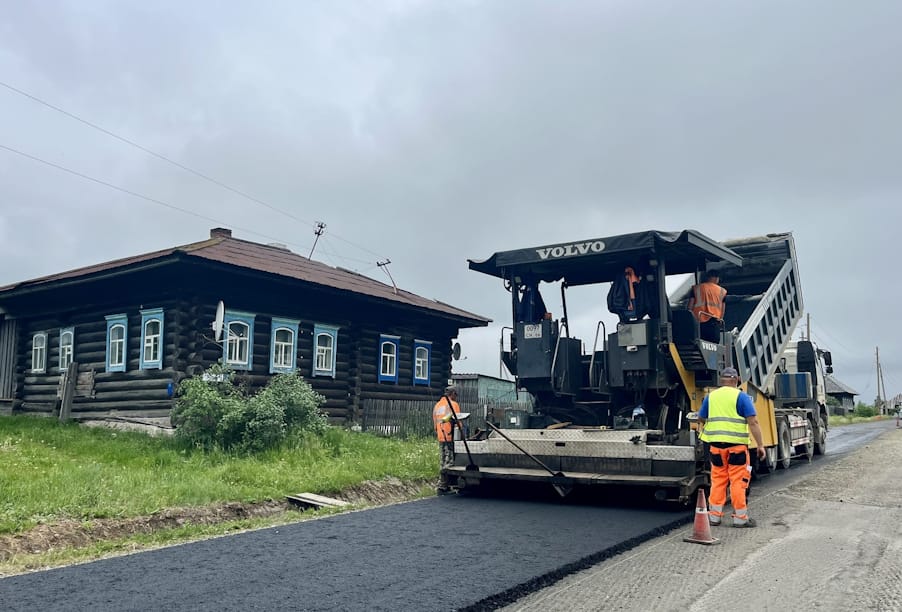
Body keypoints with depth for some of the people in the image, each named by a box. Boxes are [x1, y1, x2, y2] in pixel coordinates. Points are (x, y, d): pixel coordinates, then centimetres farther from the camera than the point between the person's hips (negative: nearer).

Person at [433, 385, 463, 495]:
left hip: (440, 437, 8)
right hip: (450, 437, -8)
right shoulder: (453, 404, -8)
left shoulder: (437, 405, 17)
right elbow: (457, 421, -12)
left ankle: (445, 486, 17)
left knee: (442, 461, 13)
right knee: (449, 462, -6)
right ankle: (442, 487, -8)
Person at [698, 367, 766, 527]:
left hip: (716, 444, 4)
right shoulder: (741, 396, -4)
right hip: (737, 444, -4)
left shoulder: (711, 396, 8)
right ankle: (740, 517, 7)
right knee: (738, 481, 2)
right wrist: (760, 445, -8)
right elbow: (753, 422, -10)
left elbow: (701, 419, 17)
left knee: (717, 480, 10)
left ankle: (715, 516, 14)